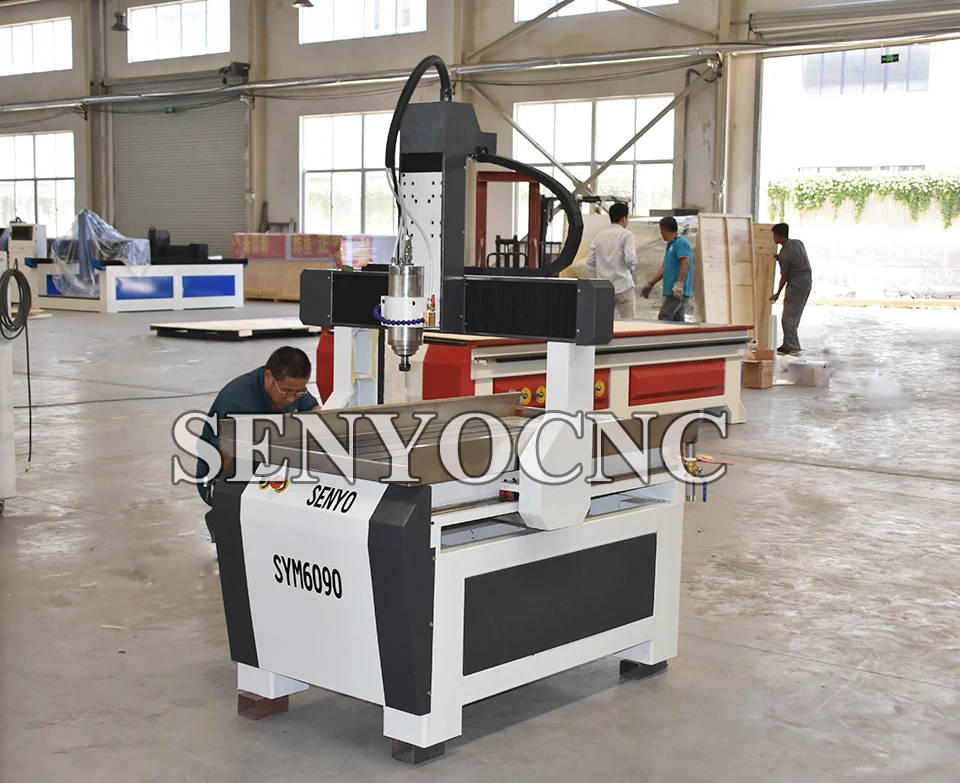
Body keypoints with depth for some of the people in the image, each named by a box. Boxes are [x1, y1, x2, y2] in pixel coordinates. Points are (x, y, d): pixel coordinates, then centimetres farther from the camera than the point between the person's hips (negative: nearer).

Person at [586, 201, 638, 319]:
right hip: (623, 284, -5)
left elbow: (590, 261, 8)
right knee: (629, 321, -2)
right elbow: (630, 259, -16)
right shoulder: (626, 234, -6)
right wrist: (631, 268, 4)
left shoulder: (599, 236, 9)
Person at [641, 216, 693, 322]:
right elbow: (664, 267, 24)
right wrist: (650, 284, 24)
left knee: (664, 318, -13)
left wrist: (679, 285, -25)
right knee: (677, 320, 8)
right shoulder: (670, 245, 20)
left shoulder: (681, 243, -10)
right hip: (671, 291, 10)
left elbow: (685, 263, -20)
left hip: (678, 292, -10)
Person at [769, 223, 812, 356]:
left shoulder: (784, 255, -20)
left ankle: (793, 349, -4)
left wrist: (778, 294, 4)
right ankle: (788, 346, 19)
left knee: (788, 319, -3)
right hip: (807, 284, 9)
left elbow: (784, 277, -10)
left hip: (796, 287, -9)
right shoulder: (798, 243, 3)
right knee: (794, 317, 14)